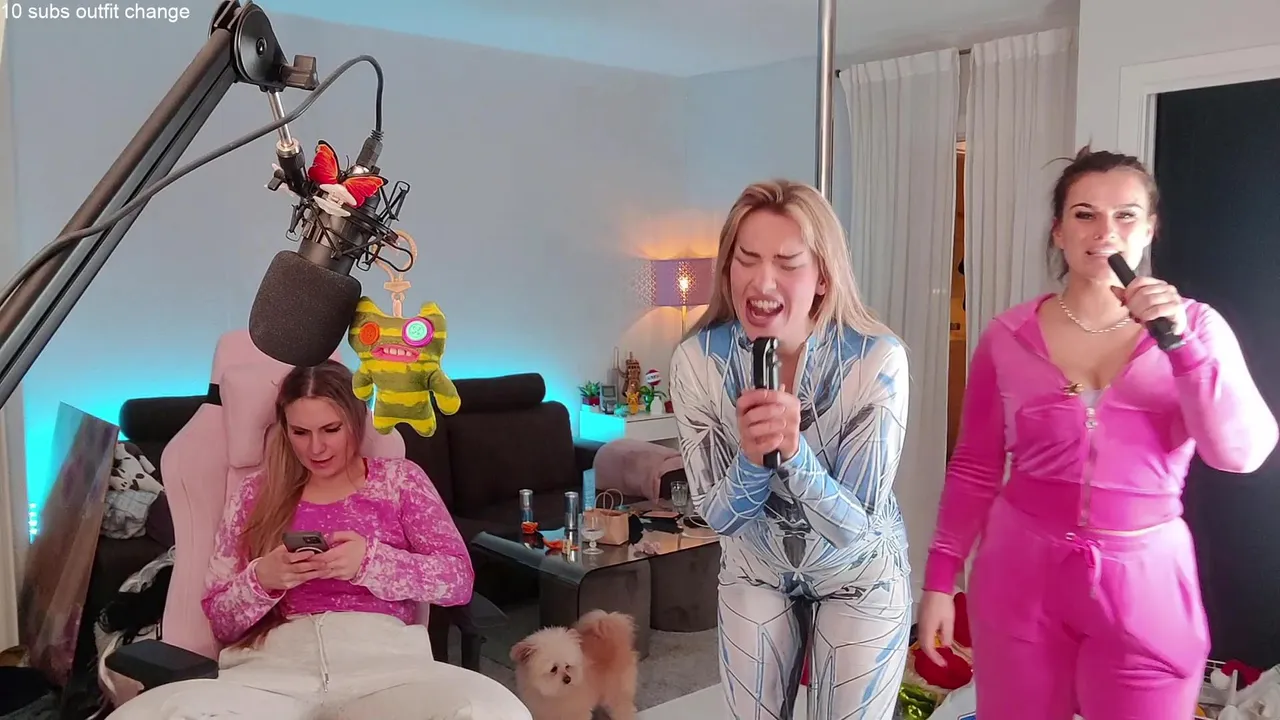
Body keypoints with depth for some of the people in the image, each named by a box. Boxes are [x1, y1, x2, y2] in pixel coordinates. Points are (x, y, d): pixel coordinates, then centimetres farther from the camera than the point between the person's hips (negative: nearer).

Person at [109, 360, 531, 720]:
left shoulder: (399, 478, 16)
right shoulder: (257, 492, 19)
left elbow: (459, 579, 5)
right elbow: (219, 621, 16)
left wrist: (370, 561, -10)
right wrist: (261, 579, -6)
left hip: (382, 660, 0)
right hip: (272, 667, 1)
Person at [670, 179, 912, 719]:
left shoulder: (877, 359, -29)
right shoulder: (696, 360, -22)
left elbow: (856, 525, -25)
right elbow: (717, 517, -15)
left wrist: (794, 453, -44)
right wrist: (752, 459, -36)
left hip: (860, 576, -2)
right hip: (754, 573, 2)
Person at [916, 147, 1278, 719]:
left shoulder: (1195, 326, -1)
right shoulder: (1008, 337, -3)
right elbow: (974, 468, 2)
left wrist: (1180, 342, -22)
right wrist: (939, 580, 0)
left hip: (1143, 582, 0)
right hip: (1021, 575, 1)